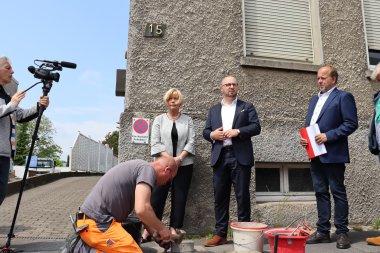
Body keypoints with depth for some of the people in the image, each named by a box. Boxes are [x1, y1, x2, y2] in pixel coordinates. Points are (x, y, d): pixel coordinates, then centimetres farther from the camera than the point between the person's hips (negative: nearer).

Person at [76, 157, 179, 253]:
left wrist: (155, 233, 21)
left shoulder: (139, 166, 18)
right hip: (97, 224, -10)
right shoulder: (148, 168, -12)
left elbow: (141, 209, 24)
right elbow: (142, 210, -25)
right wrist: (161, 229, -8)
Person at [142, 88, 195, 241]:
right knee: (157, 196, -1)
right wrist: (168, 158, -13)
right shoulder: (159, 119, 7)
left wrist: (179, 158, -13)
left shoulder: (187, 120, 8)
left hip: (184, 164, 1)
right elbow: (155, 142, -1)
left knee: (179, 197, 4)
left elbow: (191, 142, 1)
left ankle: (174, 229, 14)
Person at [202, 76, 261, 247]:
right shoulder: (214, 110, 19)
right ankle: (220, 234, 15)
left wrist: (238, 131, -14)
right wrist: (212, 134, -8)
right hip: (219, 157, 3)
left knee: (242, 196, 2)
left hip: (240, 157, -3)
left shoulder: (247, 107, 10)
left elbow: (256, 127, -1)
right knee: (220, 197, 6)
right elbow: (205, 131, 15)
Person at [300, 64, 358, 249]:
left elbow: (351, 123, -11)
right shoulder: (314, 99, 20)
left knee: (338, 192, 1)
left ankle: (342, 232, 11)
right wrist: (304, 138, 3)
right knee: (320, 192, 10)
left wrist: (328, 135, -18)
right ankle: (323, 231, 18)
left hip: (333, 154, -7)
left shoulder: (343, 97, -2)